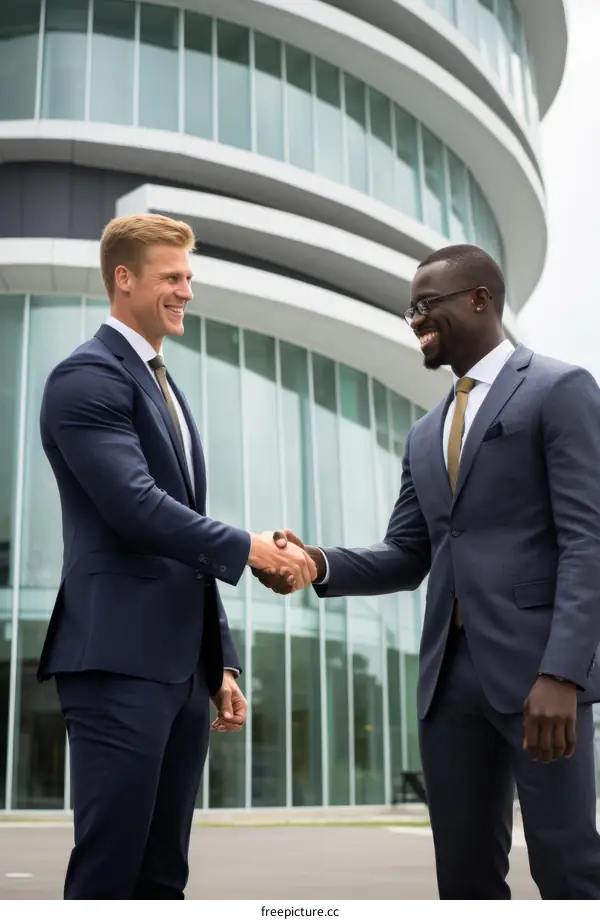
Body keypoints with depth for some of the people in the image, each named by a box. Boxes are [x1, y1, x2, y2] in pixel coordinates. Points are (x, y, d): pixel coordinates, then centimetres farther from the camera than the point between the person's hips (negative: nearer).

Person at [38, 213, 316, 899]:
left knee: (162, 874, 12)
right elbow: (133, 506, -20)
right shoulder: (88, 376, -6)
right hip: (119, 661, -9)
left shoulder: (165, 386, 22)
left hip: (182, 664, 9)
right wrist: (247, 549, -12)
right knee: (108, 870, -4)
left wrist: (221, 663, 18)